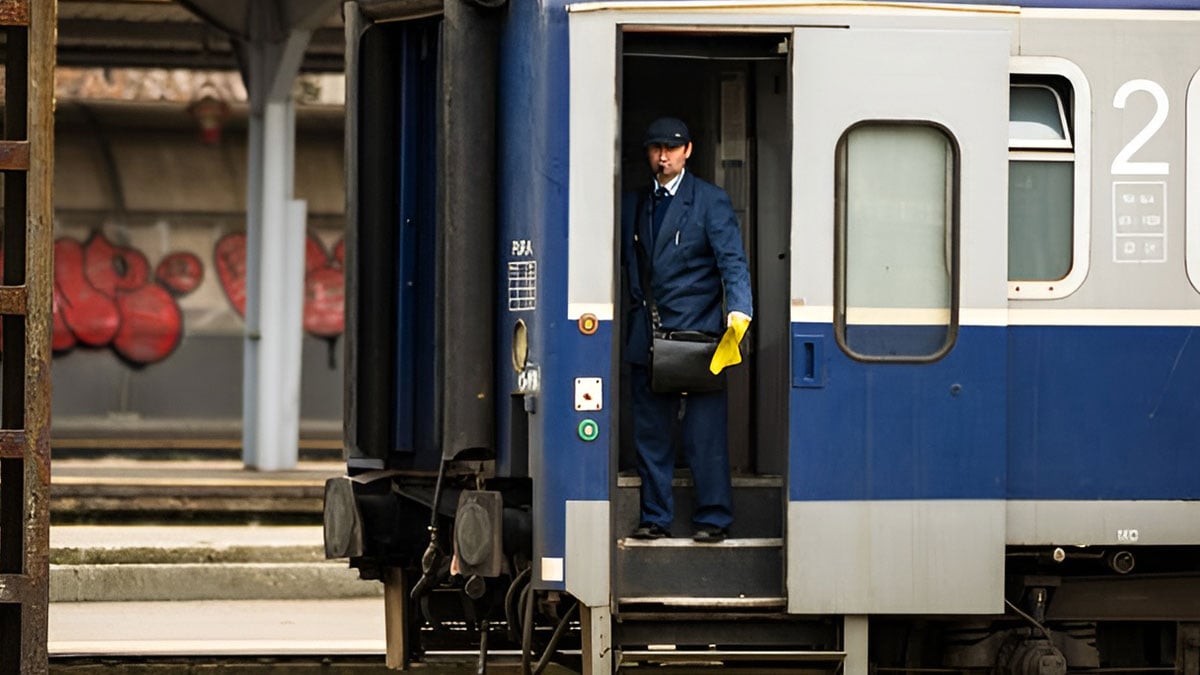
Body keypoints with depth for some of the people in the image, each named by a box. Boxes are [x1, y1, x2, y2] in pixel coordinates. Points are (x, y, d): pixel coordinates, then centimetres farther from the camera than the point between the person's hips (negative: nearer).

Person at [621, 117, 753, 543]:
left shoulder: (710, 201, -1)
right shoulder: (633, 204, 14)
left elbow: (732, 261, -10)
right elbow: (625, 261, 18)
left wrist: (738, 309, -26)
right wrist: (634, 322, 4)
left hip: (695, 332, -5)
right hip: (645, 339, 5)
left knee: (704, 434, -3)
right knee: (650, 433, 7)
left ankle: (713, 519, 3)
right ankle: (655, 518, 14)